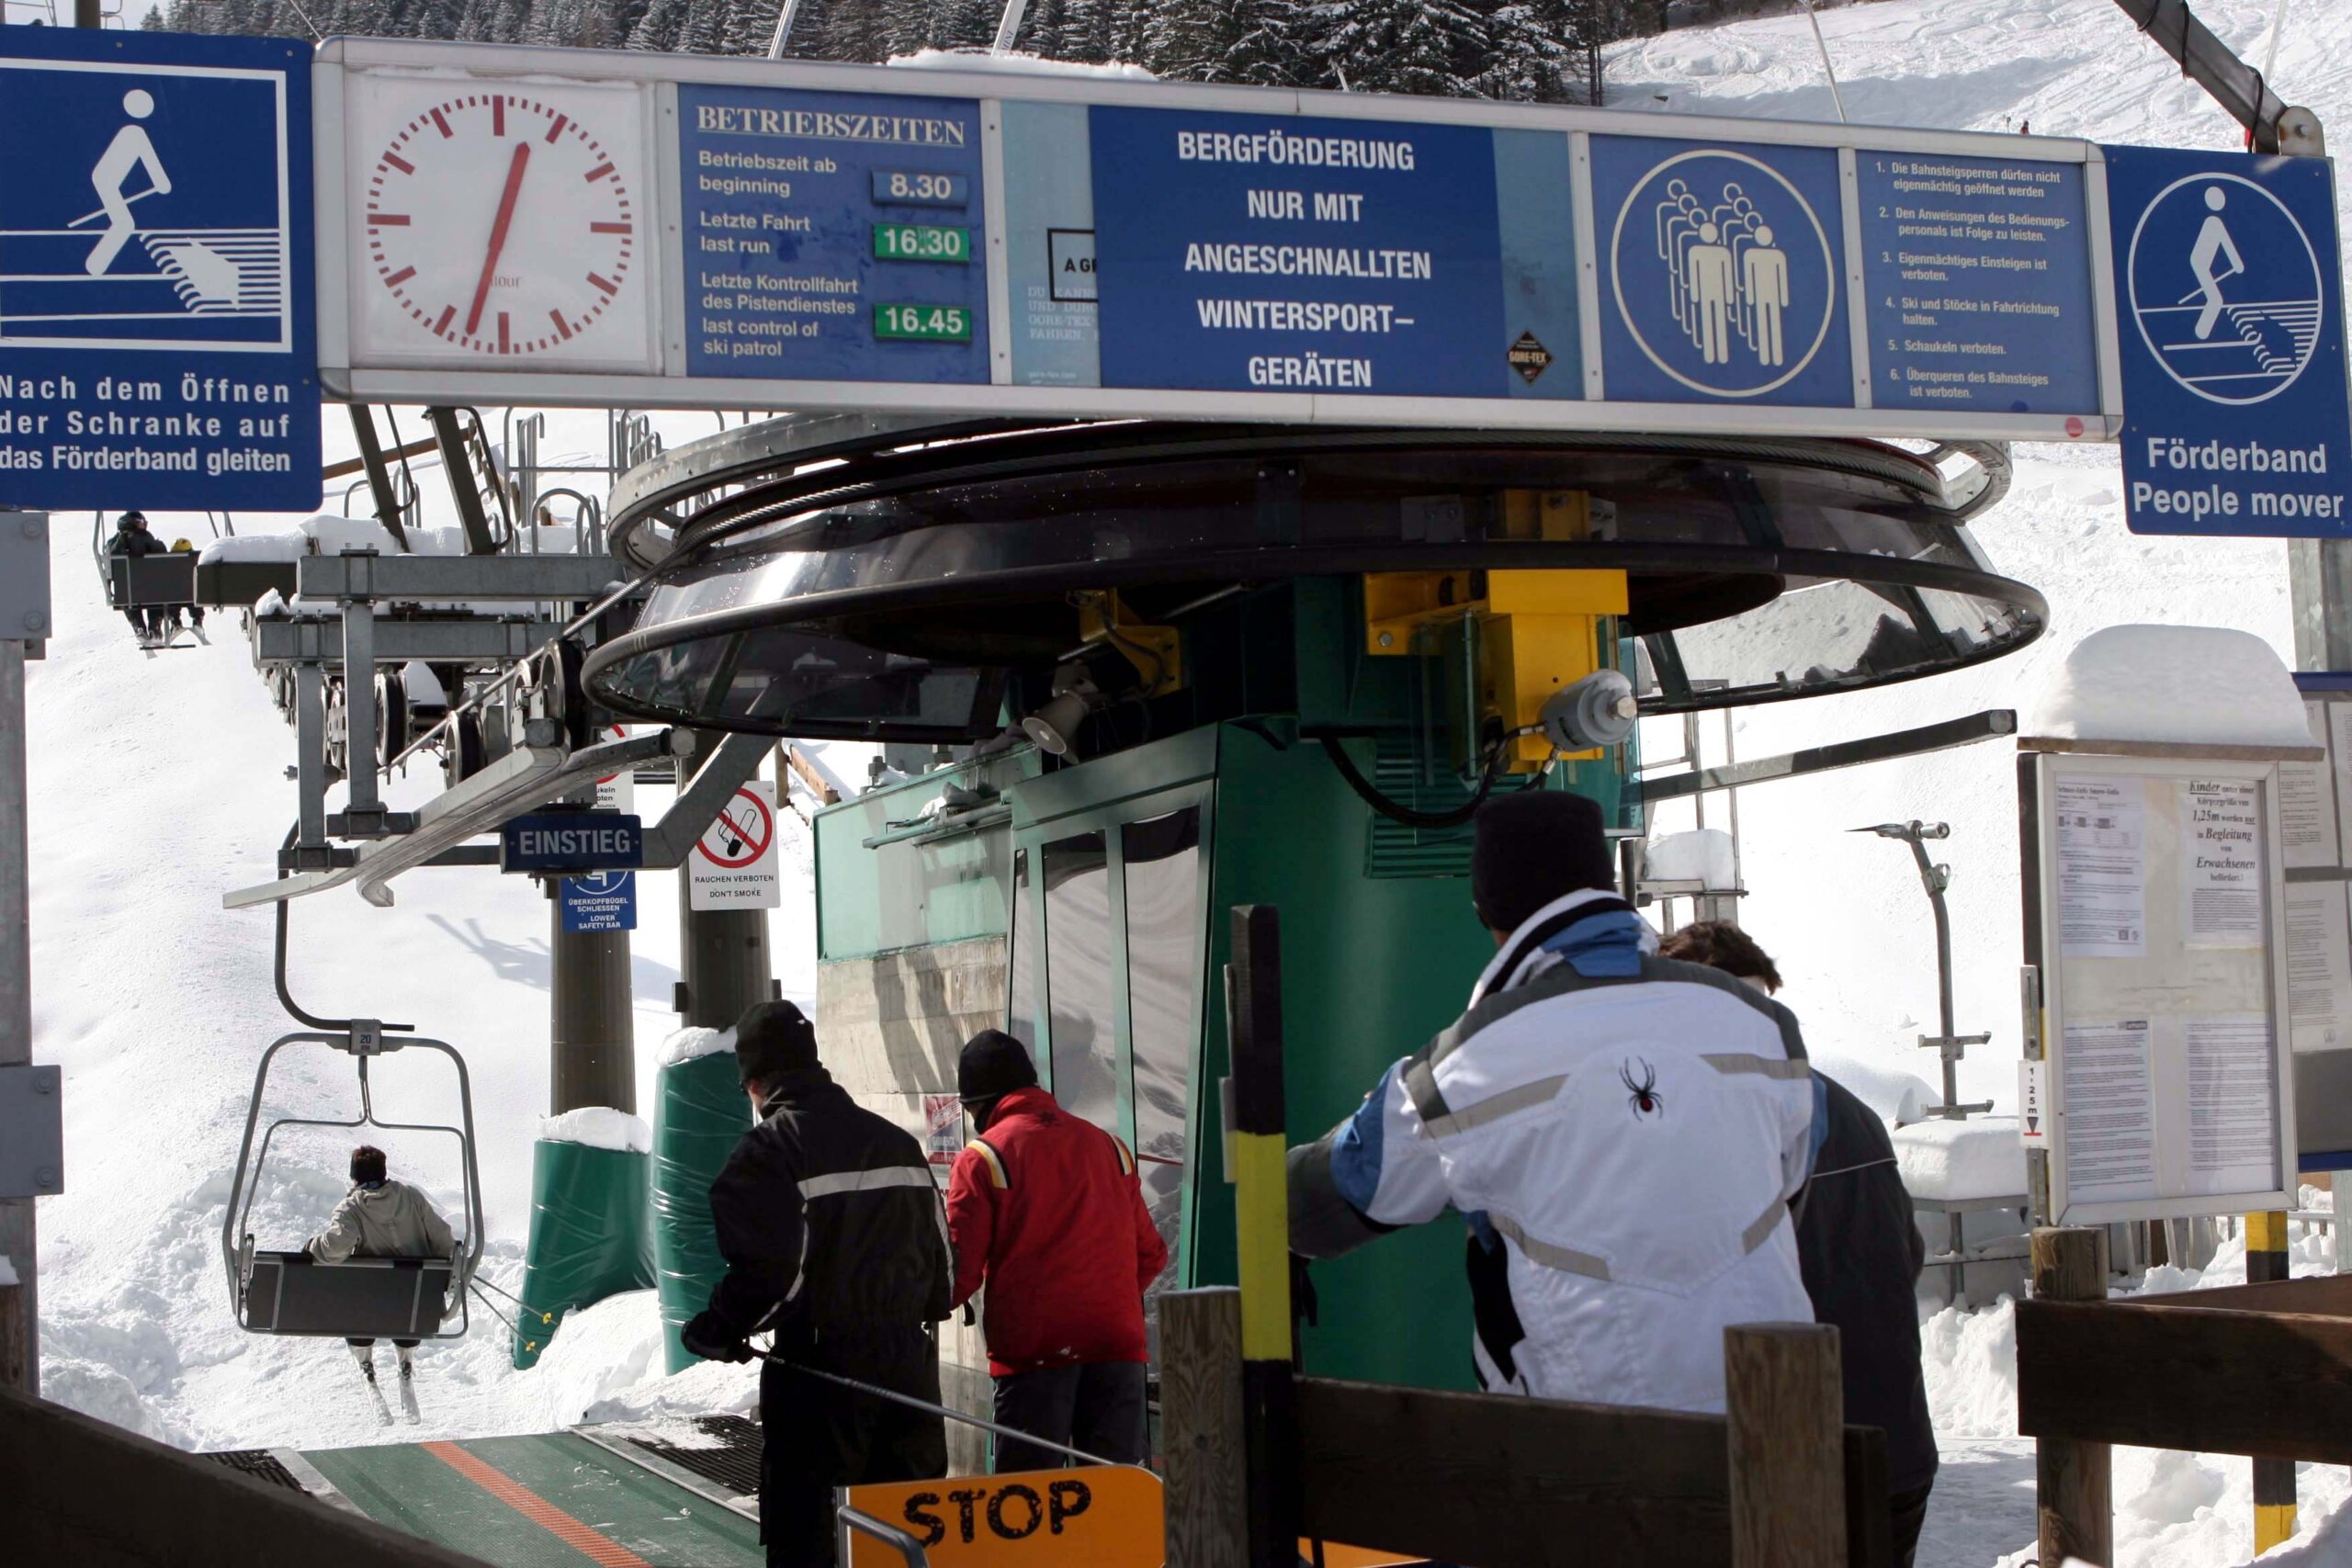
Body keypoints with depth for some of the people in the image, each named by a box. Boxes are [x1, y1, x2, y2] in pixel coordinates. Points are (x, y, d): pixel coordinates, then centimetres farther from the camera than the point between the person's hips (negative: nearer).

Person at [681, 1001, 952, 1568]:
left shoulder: (771, 1150, -10)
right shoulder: (897, 1142, 11)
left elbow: (770, 1271, -19)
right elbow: (940, 1251, 13)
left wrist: (717, 1331, -4)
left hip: (820, 1376, -6)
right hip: (909, 1365, 6)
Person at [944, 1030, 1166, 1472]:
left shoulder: (983, 1157, -1)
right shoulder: (1108, 1146, 15)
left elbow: (960, 1269, -5)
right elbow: (1150, 1254, 16)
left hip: (1033, 1348, -4)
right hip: (1117, 1341, 4)